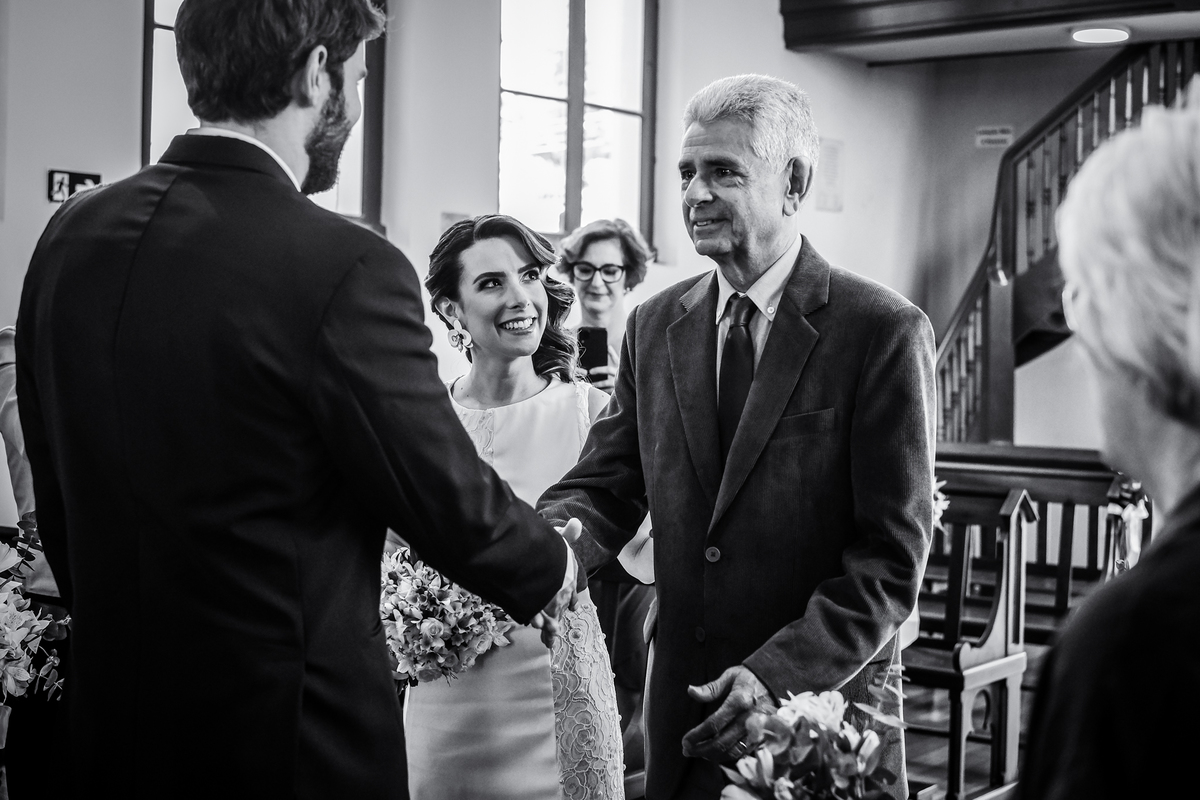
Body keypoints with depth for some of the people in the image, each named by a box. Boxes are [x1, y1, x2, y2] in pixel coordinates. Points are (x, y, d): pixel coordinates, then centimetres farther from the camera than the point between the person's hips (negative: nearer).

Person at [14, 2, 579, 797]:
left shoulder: (70, 235, -1)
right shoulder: (344, 270, -21)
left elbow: (56, 497, 8)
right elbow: (449, 499, -12)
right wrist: (552, 569, 8)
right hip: (289, 733, -6)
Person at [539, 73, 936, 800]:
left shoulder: (884, 331, -9)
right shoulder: (654, 327, 6)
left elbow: (894, 555, -11)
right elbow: (606, 486, 3)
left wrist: (779, 674, -21)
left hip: (825, 716, -4)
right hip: (685, 719, 4)